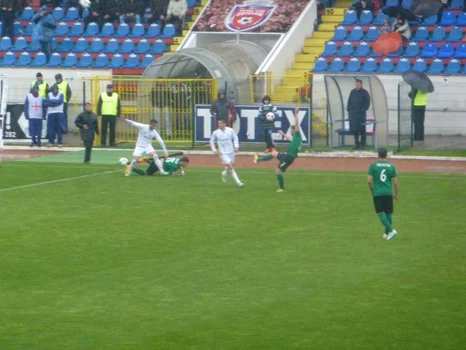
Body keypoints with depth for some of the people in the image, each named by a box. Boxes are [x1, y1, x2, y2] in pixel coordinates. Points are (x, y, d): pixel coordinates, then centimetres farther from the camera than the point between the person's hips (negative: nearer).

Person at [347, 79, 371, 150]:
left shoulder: (365, 93, -1)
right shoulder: (353, 92, 12)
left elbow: (367, 103, -2)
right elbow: (349, 101, 17)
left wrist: (363, 110, -11)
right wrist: (348, 109, 7)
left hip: (361, 114, -4)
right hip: (353, 114, 4)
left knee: (361, 130, -4)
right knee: (354, 129, 4)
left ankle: (362, 144, 1)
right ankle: (357, 144, 13)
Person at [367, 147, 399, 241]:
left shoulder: (373, 166, -4)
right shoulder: (391, 166, 1)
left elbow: (369, 180, -8)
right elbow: (396, 182, 2)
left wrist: (371, 189, 11)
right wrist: (396, 194, 14)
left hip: (377, 193, -2)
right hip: (388, 193, 2)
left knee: (380, 213, 4)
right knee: (388, 213, 13)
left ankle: (390, 230, -12)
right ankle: (387, 233, 19)